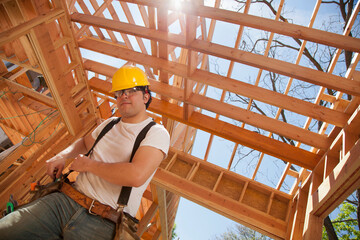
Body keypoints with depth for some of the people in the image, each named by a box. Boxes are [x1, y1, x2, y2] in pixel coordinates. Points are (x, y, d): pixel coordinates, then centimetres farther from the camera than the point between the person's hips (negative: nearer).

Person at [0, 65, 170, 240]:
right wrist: (62, 156, 12)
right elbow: (84, 142, 35)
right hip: (65, 200, 6)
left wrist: (88, 164, -10)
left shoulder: (157, 133, -7)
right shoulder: (109, 124, 16)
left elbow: (136, 176, -22)